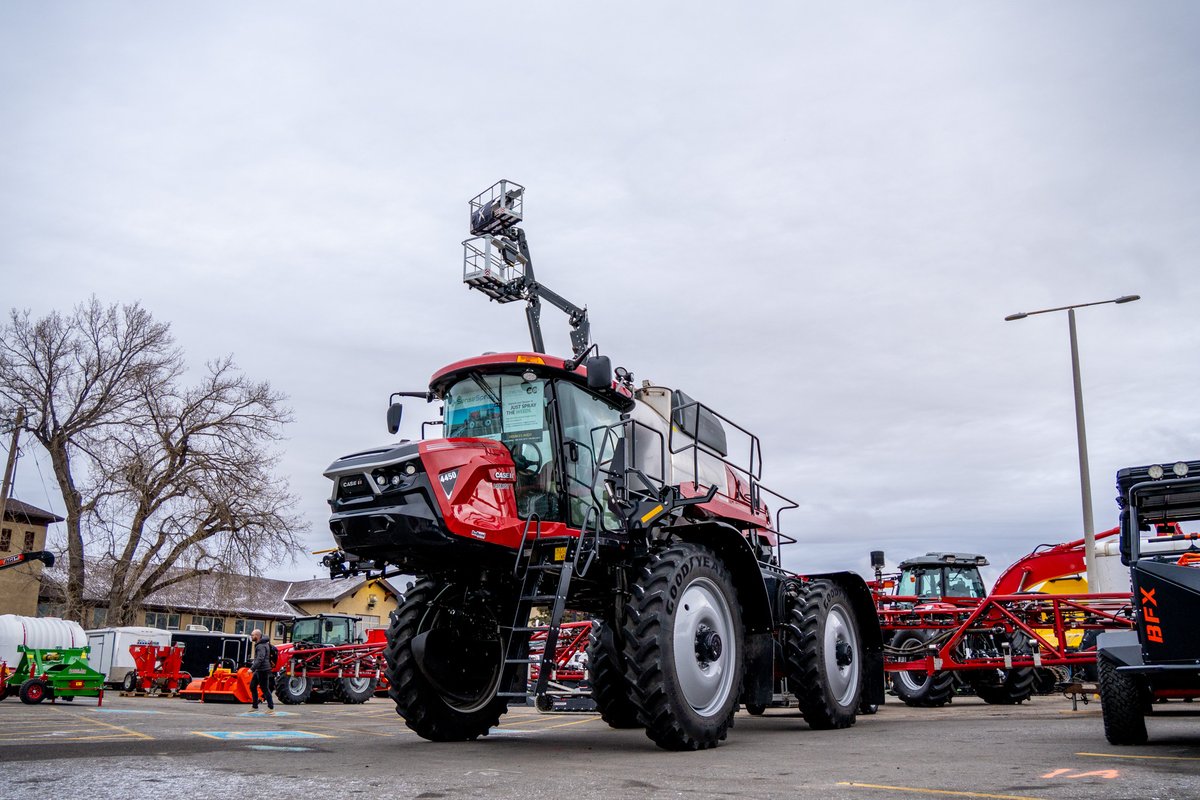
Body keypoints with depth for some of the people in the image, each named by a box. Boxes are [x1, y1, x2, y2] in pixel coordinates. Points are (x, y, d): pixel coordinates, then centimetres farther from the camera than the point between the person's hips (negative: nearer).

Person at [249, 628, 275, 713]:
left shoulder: (261, 646, -19)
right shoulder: (259, 645, 15)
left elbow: (260, 659, -28)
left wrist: (252, 669, -30)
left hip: (263, 670, -11)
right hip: (259, 670, 11)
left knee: (265, 688, -5)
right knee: (252, 686, 15)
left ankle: (271, 708, 0)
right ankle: (254, 706, 22)